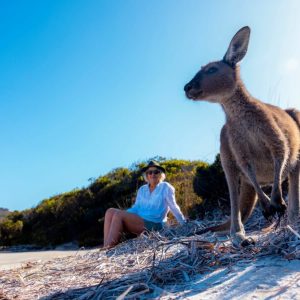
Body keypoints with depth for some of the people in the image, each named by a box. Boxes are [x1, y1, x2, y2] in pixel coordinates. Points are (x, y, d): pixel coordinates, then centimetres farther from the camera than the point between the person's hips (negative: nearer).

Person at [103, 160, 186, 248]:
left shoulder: (166, 187, 4)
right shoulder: (142, 189, 19)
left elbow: (174, 207, 5)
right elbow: (136, 208, 13)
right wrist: (124, 213, -6)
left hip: (154, 225, -6)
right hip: (139, 222, 6)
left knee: (118, 215, -25)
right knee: (110, 211, -14)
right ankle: (106, 248, -27)